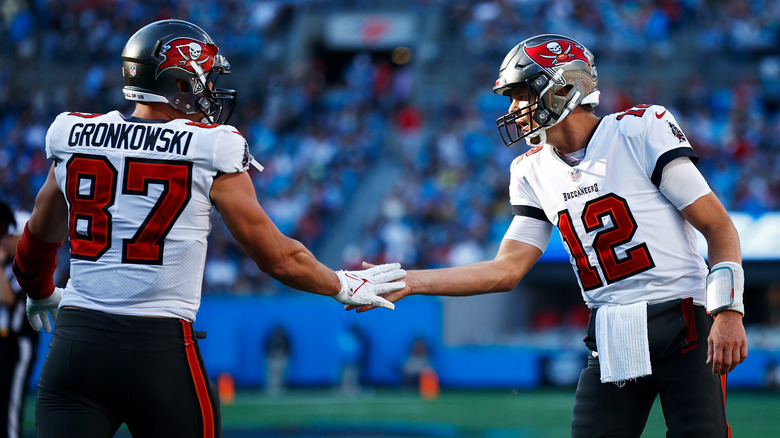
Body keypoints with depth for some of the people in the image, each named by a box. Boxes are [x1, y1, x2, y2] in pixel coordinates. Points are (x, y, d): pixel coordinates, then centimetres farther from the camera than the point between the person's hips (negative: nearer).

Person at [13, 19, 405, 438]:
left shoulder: (74, 139, 8)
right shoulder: (210, 153, -4)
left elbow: (39, 242, 24)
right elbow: (278, 259, 3)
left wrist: (41, 295, 46)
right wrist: (344, 286, 21)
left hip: (75, 343, 3)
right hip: (161, 350, -3)